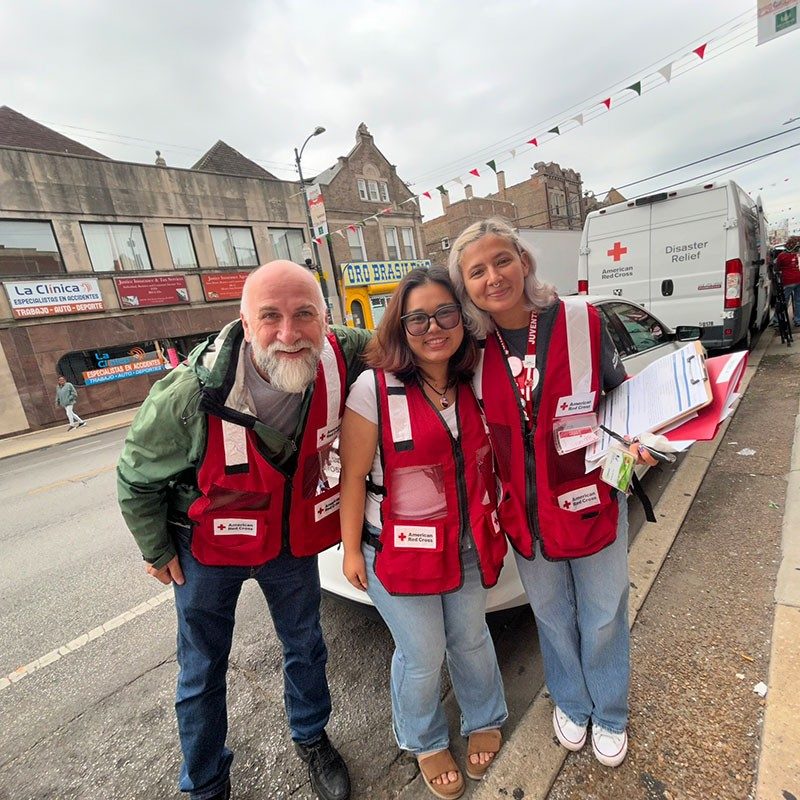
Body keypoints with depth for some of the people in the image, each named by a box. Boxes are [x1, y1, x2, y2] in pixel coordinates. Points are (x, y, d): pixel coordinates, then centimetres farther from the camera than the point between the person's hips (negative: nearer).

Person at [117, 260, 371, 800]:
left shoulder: (339, 356, -25)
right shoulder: (191, 393, -32)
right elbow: (137, 477, -12)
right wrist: (157, 550, -1)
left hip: (293, 535, 3)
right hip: (207, 545, -2)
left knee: (306, 646, 23)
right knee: (202, 671, 19)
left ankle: (312, 740, 56)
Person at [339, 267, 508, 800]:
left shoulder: (474, 384, -3)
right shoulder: (374, 389, -19)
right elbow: (354, 476, -14)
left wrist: (494, 523, 8)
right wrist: (351, 550, -8)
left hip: (469, 545, 4)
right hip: (400, 551, -4)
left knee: (471, 640, 24)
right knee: (422, 657, 15)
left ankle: (485, 720, 57)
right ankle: (426, 742, 50)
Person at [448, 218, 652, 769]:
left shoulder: (582, 320, -13)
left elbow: (621, 391, 1)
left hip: (592, 502, -1)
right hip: (524, 513, 1)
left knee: (602, 619, 20)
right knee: (553, 618, 24)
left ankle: (609, 713, 51)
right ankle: (571, 702, 54)